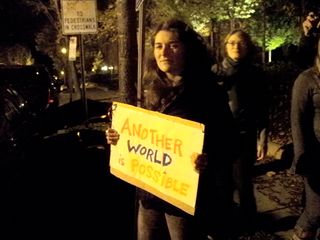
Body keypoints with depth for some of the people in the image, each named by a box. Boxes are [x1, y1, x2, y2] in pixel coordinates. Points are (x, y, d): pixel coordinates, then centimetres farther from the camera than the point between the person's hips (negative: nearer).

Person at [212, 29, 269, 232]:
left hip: (245, 136, -1)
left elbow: (263, 110, 3)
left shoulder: (256, 74, 2)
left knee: (242, 181, 4)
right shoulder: (216, 70, 4)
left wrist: (263, 139, -2)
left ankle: (246, 224, 25)